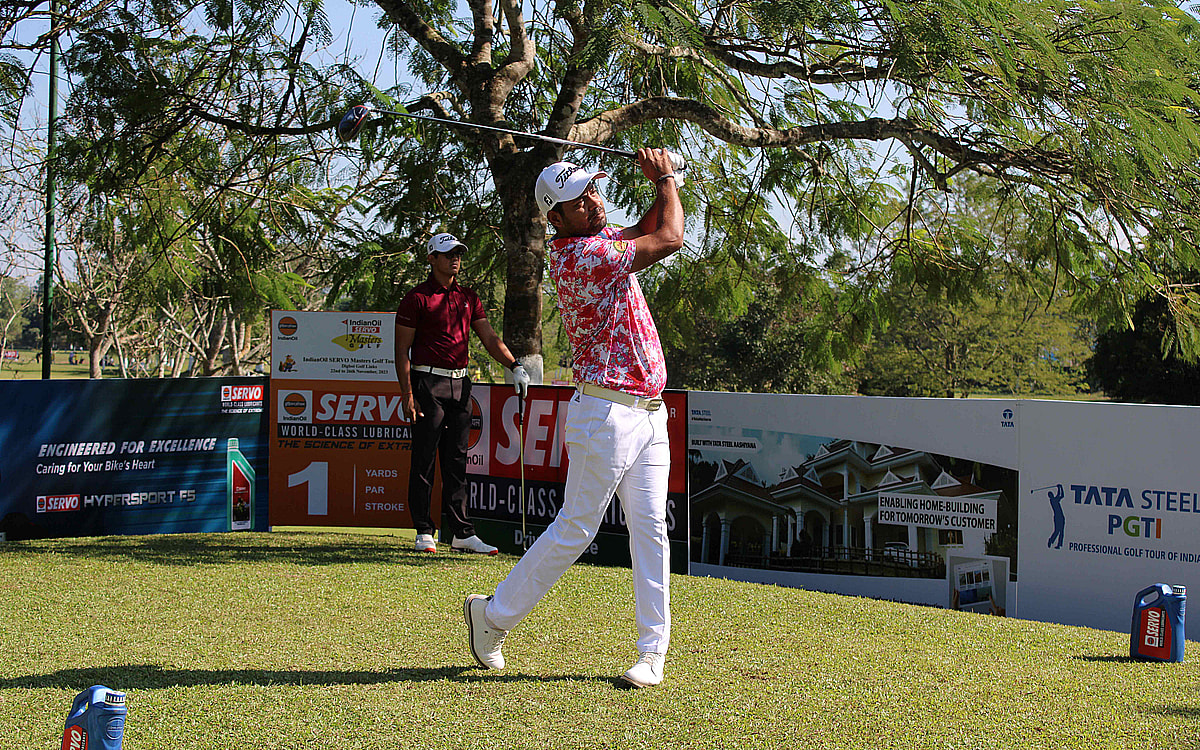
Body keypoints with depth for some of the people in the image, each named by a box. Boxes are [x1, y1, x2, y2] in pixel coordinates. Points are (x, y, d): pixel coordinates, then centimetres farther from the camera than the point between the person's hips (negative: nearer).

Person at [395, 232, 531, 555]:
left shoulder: (468, 298, 15)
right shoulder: (417, 298, -2)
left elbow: (489, 338, 11)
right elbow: (402, 349, -5)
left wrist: (514, 365, -6)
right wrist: (407, 394, -13)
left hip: (460, 384, 6)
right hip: (428, 384, -6)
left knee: (457, 460, 7)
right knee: (425, 459, -3)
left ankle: (462, 533, 8)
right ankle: (424, 531, 2)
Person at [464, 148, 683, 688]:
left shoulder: (602, 240, 14)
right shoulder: (576, 256, -15)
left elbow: (649, 230, 27)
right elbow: (670, 240, -13)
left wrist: (661, 187, 6)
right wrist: (667, 179, 3)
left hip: (649, 414, 9)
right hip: (606, 414, -9)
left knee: (650, 528, 3)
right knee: (575, 530, -4)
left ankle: (653, 652, 4)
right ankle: (493, 613, 12)